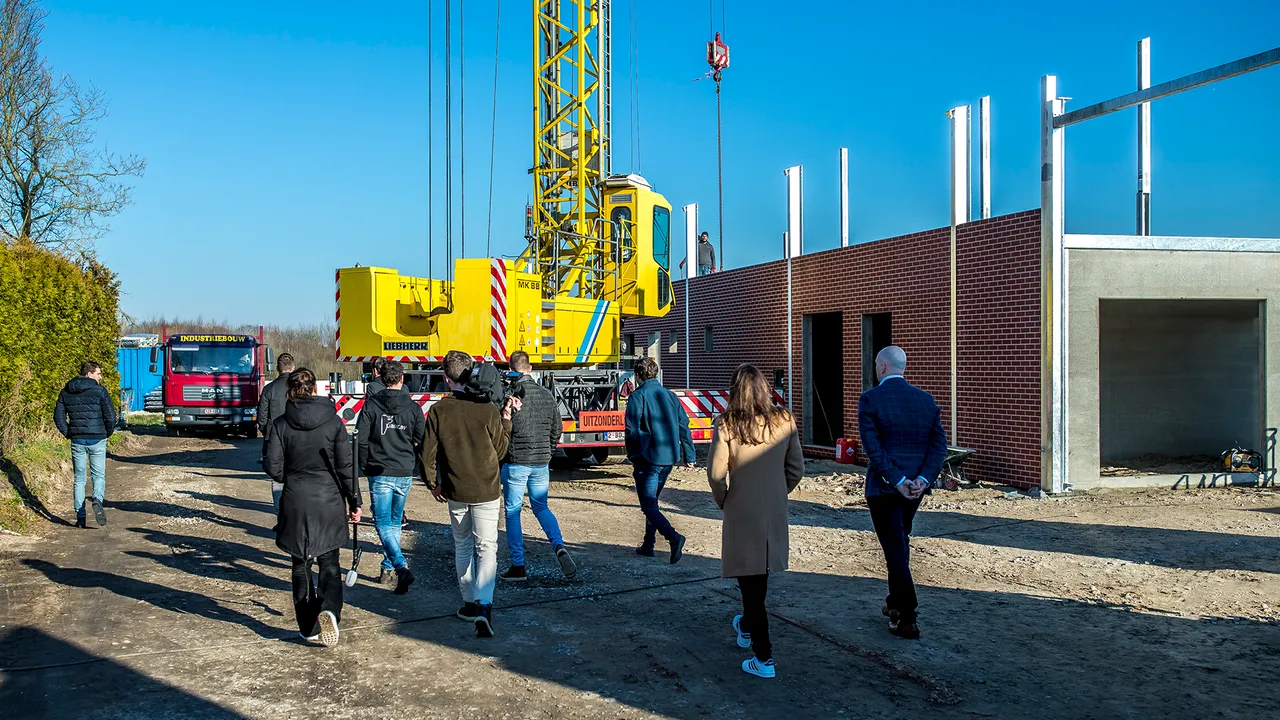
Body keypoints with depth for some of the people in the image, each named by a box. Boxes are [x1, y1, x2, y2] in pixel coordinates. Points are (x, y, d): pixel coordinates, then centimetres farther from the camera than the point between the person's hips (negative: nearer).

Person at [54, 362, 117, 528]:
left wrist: (68, 434, 14)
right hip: (97, 439, -3)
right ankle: (97, 500, -23)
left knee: (79, 479, 10)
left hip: (77, 441, 3)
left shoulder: (66, 392, 8)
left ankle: (80, 518, 8)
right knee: (99, 475, 7)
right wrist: (107, 433, 6)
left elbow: (58, 416, 8)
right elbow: (111, 416, -9)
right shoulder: (99, 390, -6)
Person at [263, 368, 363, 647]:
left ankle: (310, 628, 18)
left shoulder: (280, 424, -5)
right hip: (329, 501, 0)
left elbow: (273, 467, -6)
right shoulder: (333, 422, -4)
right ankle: (329, 609, -16)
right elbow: (346, 466, -4)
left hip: (296, 502, 0)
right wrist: (354, 501, 4)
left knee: (301, 565, 13)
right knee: (329, 562, 10)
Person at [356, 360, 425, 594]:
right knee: (395, 522, 18)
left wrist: (365, 467, 8)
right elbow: (421, 441, 2)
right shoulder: (413, 408, 0)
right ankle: (388, 567, 25)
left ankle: (401, 567, -22)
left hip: (379, 474, -3)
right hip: (404, 474, 3)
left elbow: (360, 440, -6)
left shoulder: (371, 406, -5)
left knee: (383, 524, -4)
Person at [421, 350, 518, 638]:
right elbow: (500, 451, 0)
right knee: (486, 548, 1)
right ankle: (483, 605, -16)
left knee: (463, 547, 19)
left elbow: (428, 453, -1)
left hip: (455, 492, 2)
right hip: (486, 491, -2)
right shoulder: (488, 409, -11)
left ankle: (469, 602, 27)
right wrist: (506, 419, 7)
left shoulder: (438, 411, -7)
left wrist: (433, 483, 14)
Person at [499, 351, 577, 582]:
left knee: (512, 512, 7)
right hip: (541, 463, 5)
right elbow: (557, 431, 11)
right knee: (541, 507, 19)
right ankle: (559, 546, -4)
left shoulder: (509, 396, -12)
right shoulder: (547, 395, 4)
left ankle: (518, 566, 9)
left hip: (516, 463, -4)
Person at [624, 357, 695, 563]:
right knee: (653, 501, 21)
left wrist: (632, 457, 0)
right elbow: (684, 426, 10)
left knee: (649, 505, -5)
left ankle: (674, 537, -25)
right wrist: (689, 455, 14)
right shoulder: (670, 395, 10)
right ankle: (648, 545, 25)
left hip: (648, 459, -6)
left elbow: (632, 430, -12)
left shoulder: (637, 396, -7)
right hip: (669, 459, 6)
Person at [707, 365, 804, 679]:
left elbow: (715, 473, -16)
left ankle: (764, 659, 4)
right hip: (776, 513, 4)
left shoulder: (727, 425, -12)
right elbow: (796, 469, 1)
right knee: (760, 575, 24)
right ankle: (747, 627, 47)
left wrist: (723, 500, 2)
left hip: (742, 513, -4)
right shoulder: (784, 421, -2)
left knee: (751, 583, 3)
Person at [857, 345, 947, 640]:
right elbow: (939, 444, -2)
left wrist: (897, 480, -16)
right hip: (916, 486, 5)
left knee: (895, 548, 0)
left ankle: (907, 620, 1)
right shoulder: (925, 399, 4)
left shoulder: (870, 399, -11)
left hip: (883, 486, -5)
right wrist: (922, 479, -8)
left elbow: (873, 447, -18)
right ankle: (896, 603, 35)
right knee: (901, 543, 22)